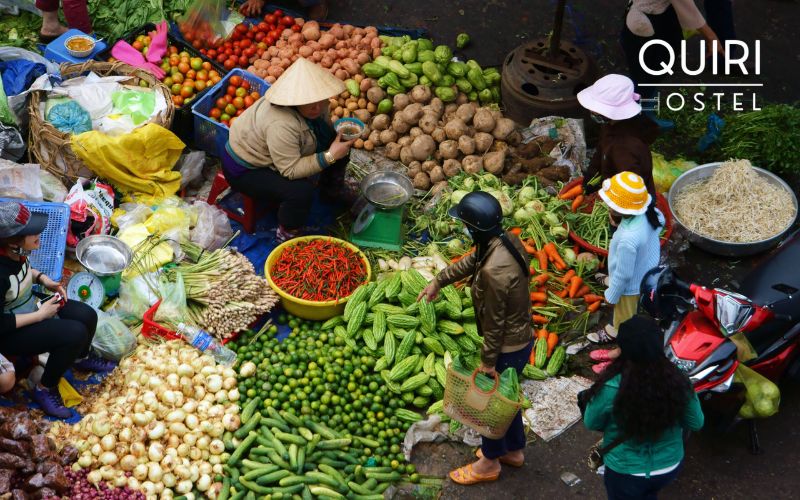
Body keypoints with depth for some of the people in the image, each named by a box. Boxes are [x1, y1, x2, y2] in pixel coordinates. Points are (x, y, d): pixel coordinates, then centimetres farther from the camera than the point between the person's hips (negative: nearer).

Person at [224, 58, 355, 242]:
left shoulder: (313, 103, -14)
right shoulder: (281, 125, -40)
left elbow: (325, 128, 7)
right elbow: (290, 171, -35)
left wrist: (342, 133, -13)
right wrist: (330, 156, -37)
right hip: (246, 169, -9)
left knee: (339, 145, 4)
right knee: (301, 191, -31)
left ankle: (332, 190, 29)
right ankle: (287, 234, -4)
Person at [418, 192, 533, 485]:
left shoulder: (493, 271, -36)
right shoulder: (507, 240, -7)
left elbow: (494, 321, -26)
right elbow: (471, 261, 12)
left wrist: (488, 361, -13)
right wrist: (438, 281, 23)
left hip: (508, 347, -8)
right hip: (521, 337, 8)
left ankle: (489, 463, 36)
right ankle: (513, 450, 48)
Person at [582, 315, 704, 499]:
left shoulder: (612, 388, -31)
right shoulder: (678, 381, -22)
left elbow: (591, 423, -12)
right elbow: (696, 423, -6)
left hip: (626, 473, -3)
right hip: (670, 467, 3)